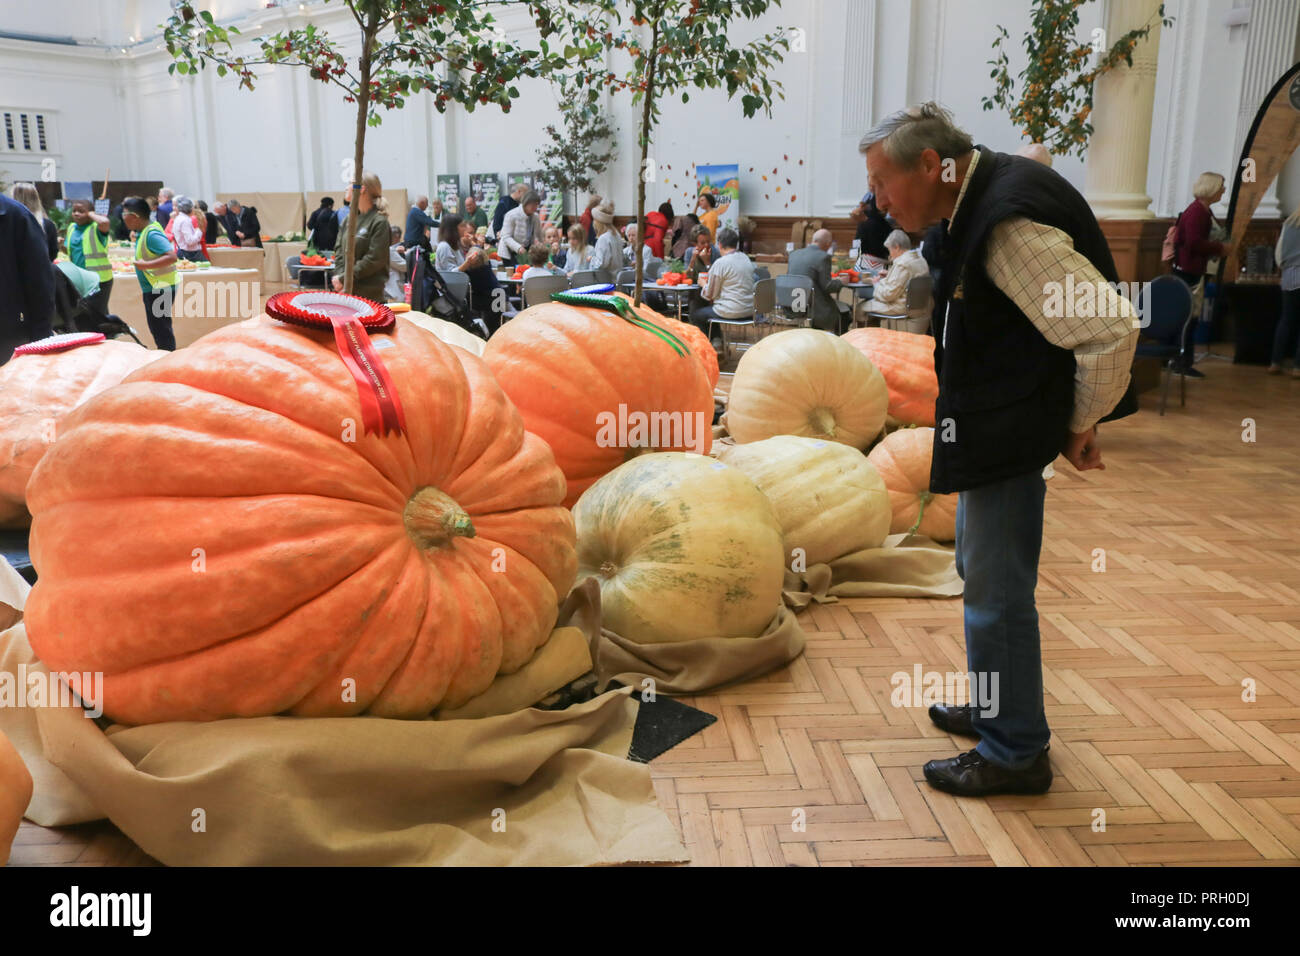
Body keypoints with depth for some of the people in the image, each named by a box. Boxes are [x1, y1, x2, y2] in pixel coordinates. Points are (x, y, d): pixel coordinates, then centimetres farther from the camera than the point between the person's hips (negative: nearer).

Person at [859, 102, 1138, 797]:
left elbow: (1109, 328, -26)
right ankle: (992, 709, 39)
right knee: (983, 572, 21)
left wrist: (1080, 425, -13)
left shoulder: (1011, 224, -25)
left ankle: (1015, 752, 16)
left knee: (996, 589, -1)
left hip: (1010, 432, -10)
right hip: (990, 427, 11)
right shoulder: (983, 201, 7)